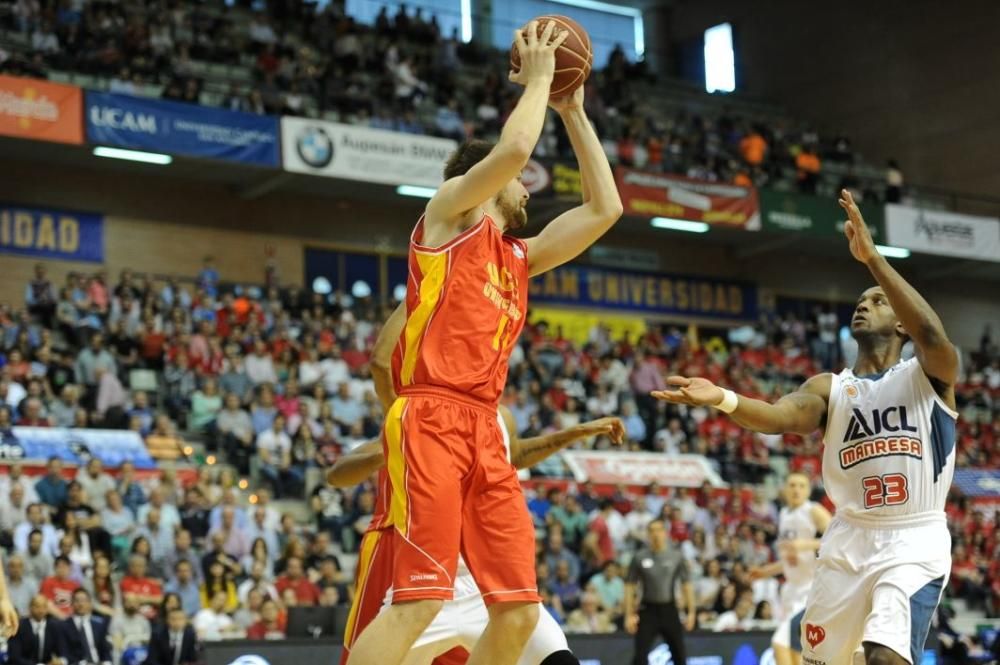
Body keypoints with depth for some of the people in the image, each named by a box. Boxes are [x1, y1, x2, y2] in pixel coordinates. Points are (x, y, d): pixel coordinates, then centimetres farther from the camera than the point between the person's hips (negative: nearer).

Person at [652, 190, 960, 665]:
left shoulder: (929, 374, 1)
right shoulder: (829, 388, 8)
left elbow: (933, 335, -24)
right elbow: (781, 416, -14)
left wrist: (871, 258, -29)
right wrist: (722, 399, -35)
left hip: (913, 541, -4)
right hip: (850, 540, 5)